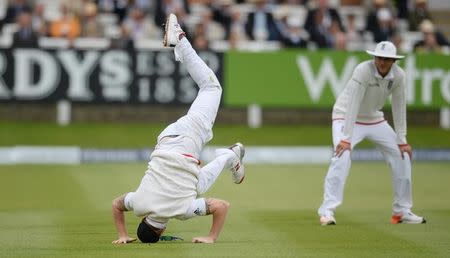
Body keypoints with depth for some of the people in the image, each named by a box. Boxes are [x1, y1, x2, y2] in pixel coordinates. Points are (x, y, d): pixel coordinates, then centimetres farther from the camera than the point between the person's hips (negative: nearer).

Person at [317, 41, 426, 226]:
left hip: (375, 120, 6)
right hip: (346, 118, -6)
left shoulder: (398, 75, -13)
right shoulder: (363, 71, -29)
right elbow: (352, 105, -34)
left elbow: (399, 107, -6)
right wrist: (346, 139, -38)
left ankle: (402, 212, 14)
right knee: (342, 157, -28)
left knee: (402, 155, 2)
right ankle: (327, 211, -25)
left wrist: (401, 140, -8)